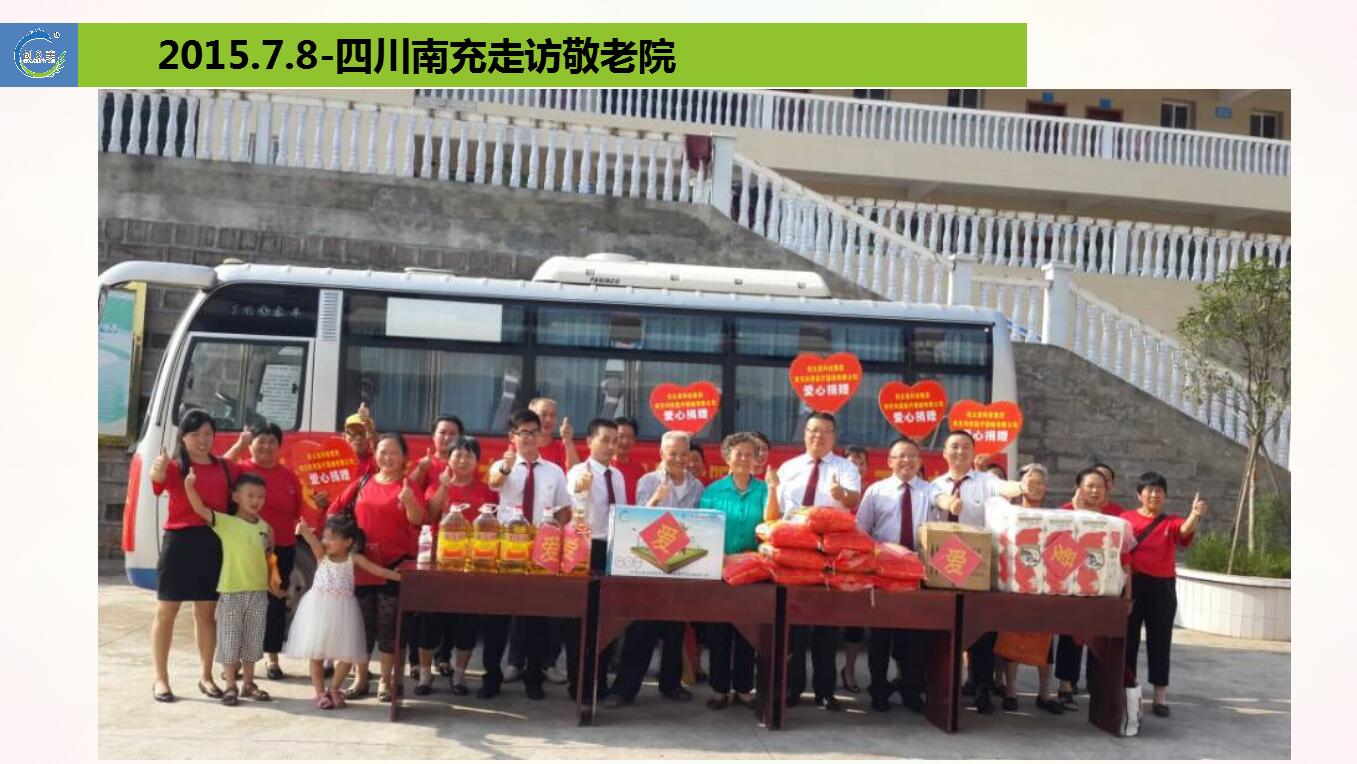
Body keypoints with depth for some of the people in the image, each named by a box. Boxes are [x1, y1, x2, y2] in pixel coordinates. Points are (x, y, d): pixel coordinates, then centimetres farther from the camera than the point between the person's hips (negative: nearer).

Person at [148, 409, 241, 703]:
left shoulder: (226, 468, 8)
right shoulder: (175, 466, -5)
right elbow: (158, 479, -29)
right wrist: (157, 469, -50)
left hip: (214, 543, 3)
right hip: (180, 541, -3)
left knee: (207, 612, 11)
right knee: (166, 611, 3)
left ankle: (206, 676, 20)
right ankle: (160, 678, 11)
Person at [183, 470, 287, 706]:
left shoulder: (265, 528, 6)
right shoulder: (225, 522, -6)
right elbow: (200, 509, -18)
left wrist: (272, 581, 8)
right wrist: (189, 485, -32)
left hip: (258, 593, 4)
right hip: (231, 592, -4)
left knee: (253, 641, 12)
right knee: (229, 641, 3)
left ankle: (248, 683, 25)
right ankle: (230, 686, 13)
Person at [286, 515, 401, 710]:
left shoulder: (354, 558, -2)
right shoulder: (321, 554, -1)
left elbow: (377, 570, -6)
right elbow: (311, 539, -20)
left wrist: (399, 576, -15)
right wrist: (304, 530, -42)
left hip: (342, 611, 0)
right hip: (319, 609, 0)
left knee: (348, 654, 2)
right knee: (316, 653, 5)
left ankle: (333, 689, 22)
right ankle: (319, 692, 19)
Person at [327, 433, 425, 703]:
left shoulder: (408, 486, -4)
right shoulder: (362, 483, 6)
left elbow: (418, 520, -17)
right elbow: (336, 510, 14)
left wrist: (409, 502, -36)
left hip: (395, 564, -3)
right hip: (363, 563, 3)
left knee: (388, 624, 4)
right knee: (362, 622, 10)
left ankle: (385, 680, 12)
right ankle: (360, 678, 19)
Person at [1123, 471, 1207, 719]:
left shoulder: (1171, 522, 4)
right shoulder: (1126, 518, 3)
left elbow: (1185, 530, -19)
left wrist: (1195, 514, -40)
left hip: (1162, 587, 0)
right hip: (1131, 584, 0)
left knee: (1159, 641, 4)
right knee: (1128, 638, 7)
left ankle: (1160, 697, 9)